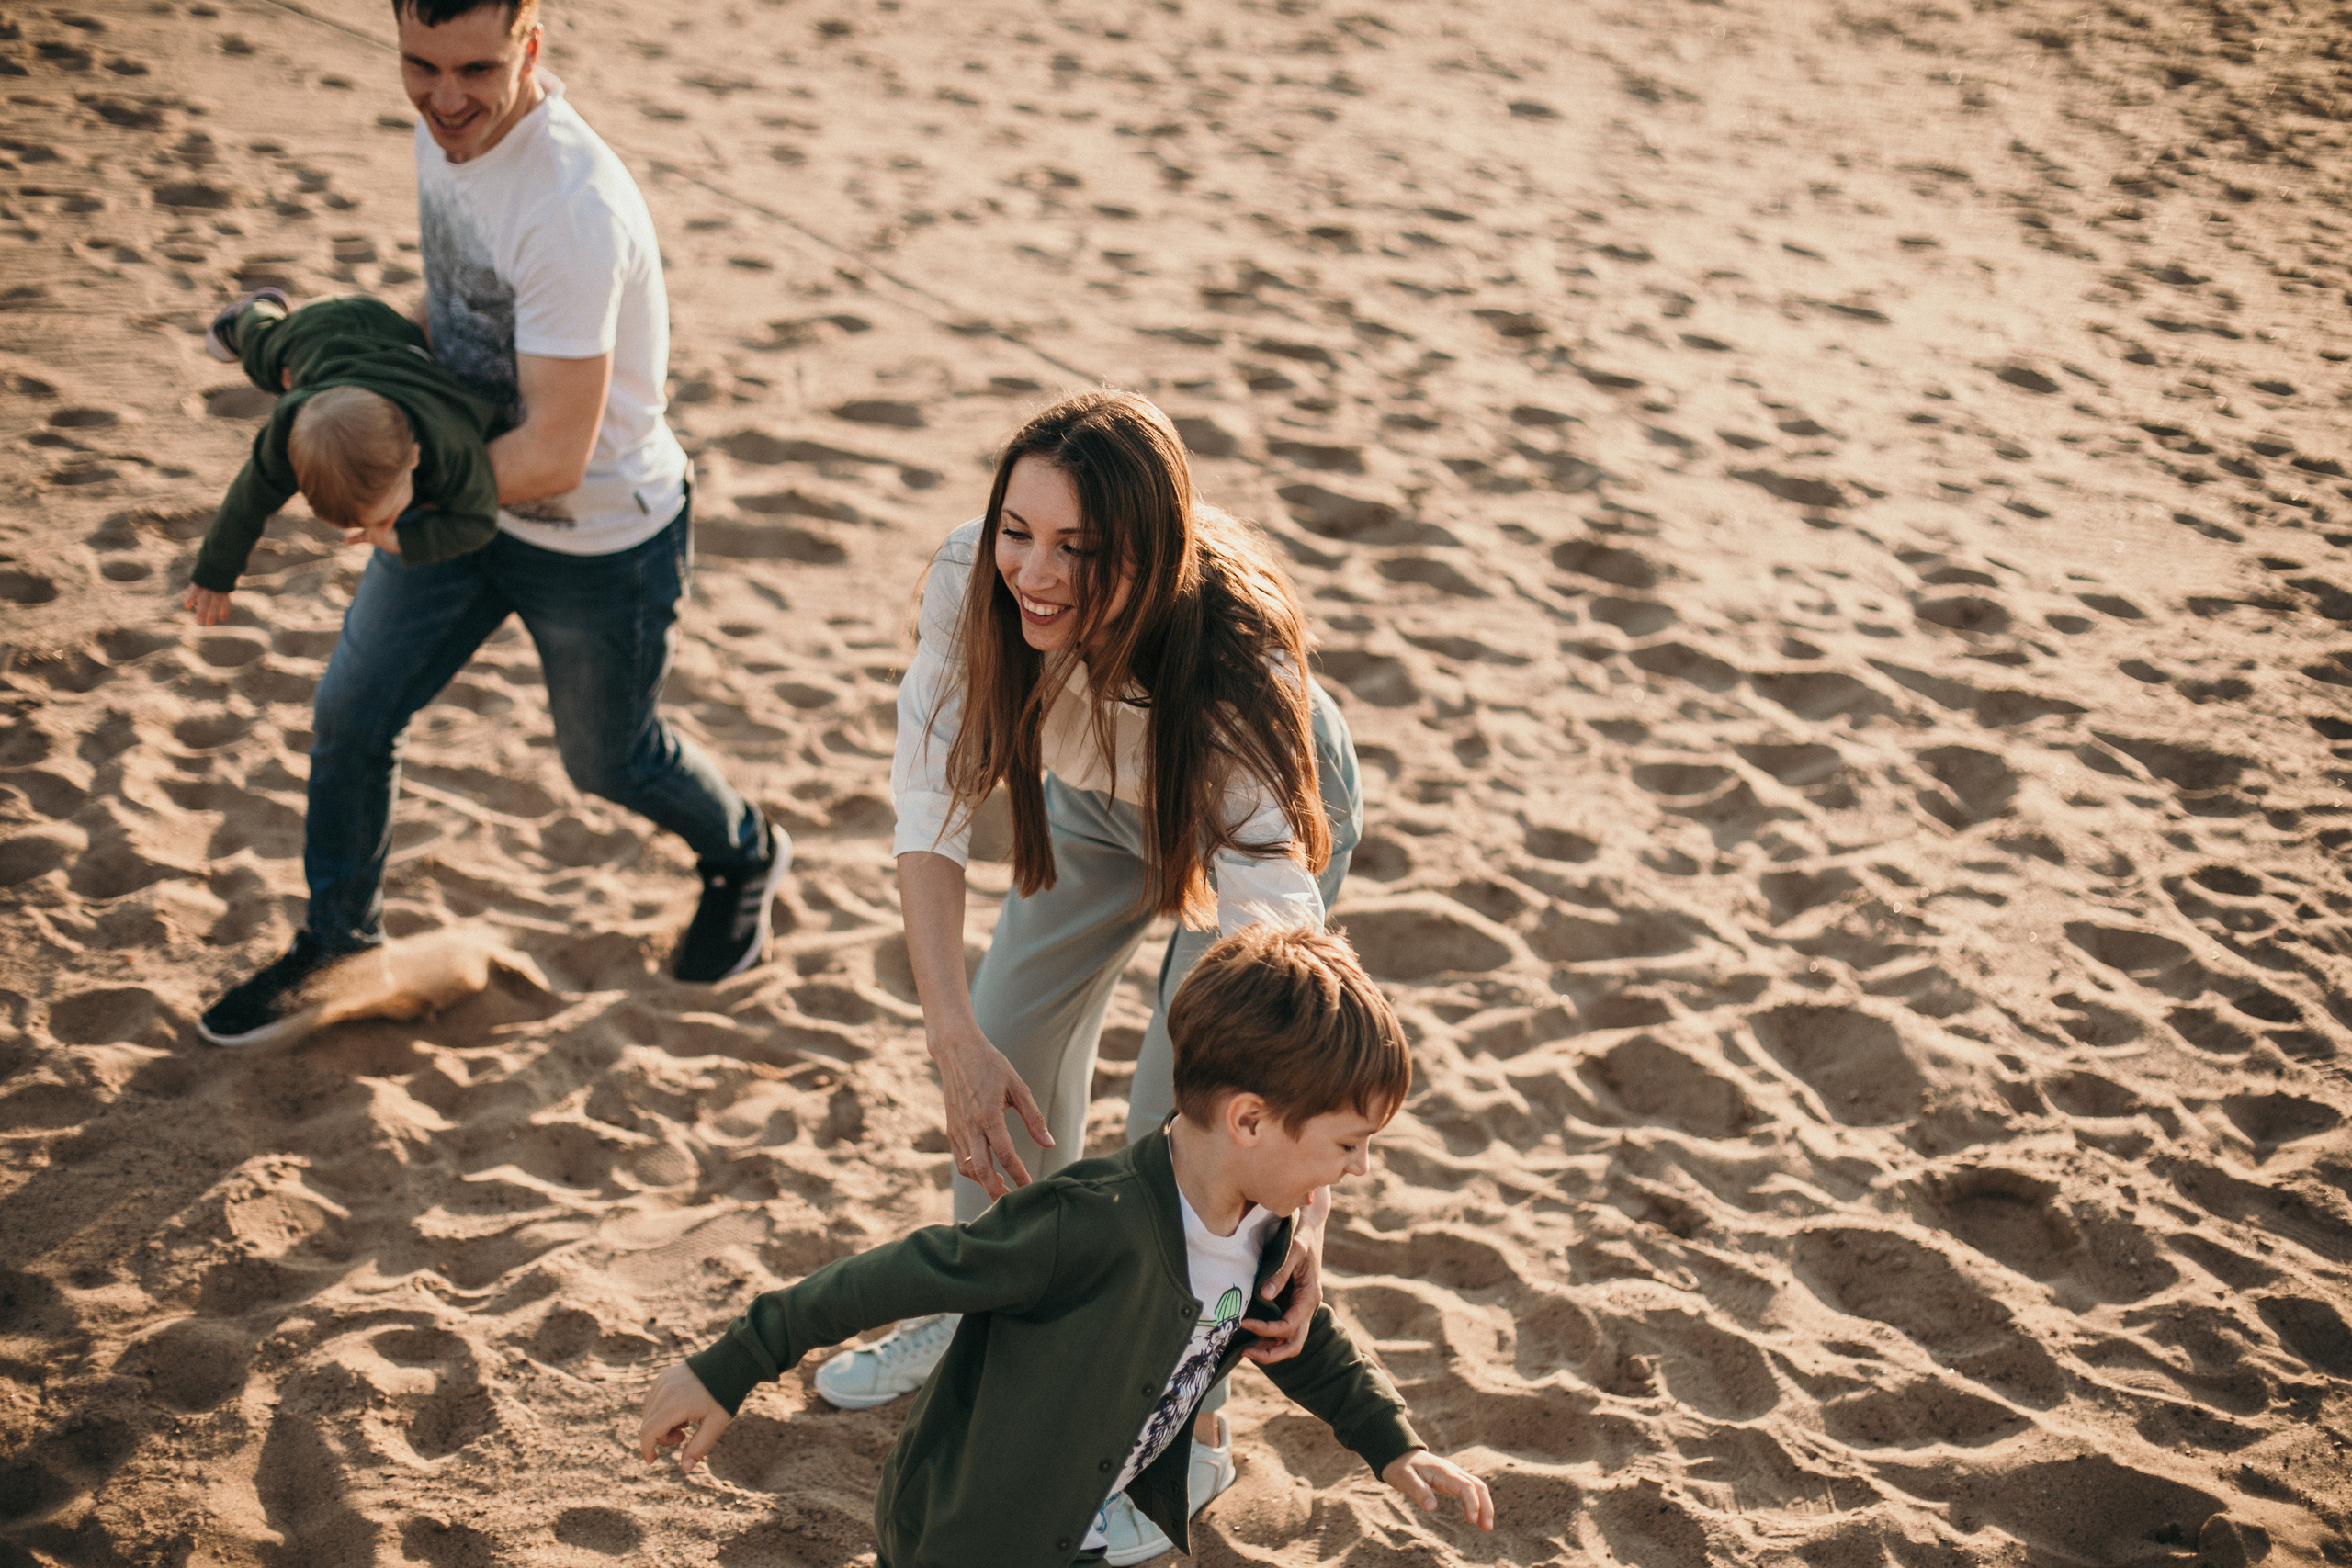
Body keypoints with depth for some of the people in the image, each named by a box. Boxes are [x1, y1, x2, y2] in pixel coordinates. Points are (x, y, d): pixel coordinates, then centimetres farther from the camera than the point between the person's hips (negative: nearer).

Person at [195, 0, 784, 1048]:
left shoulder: (573, 208, -36)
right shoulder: (448, 123, -8)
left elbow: (553, 457, -31)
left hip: (601, 540, -7)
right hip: (463, 501, 7)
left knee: (606, 760, 16)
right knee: (349, 717, 13)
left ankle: (744, 859, 49)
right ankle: (335, 942, 37)